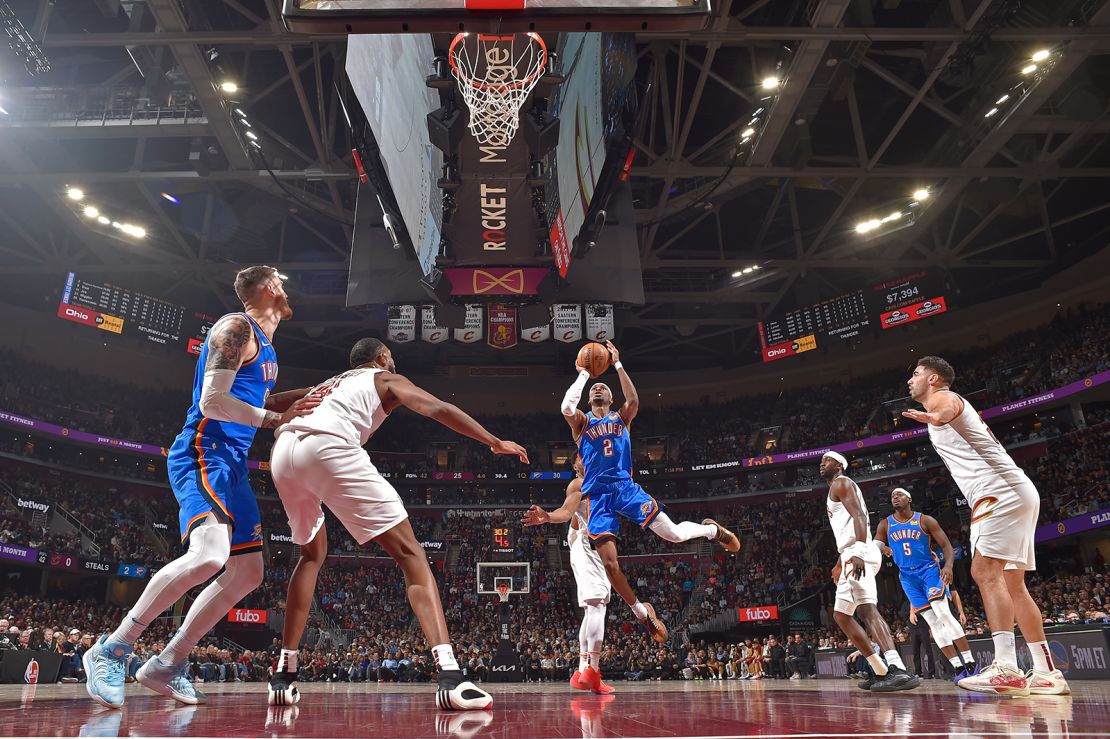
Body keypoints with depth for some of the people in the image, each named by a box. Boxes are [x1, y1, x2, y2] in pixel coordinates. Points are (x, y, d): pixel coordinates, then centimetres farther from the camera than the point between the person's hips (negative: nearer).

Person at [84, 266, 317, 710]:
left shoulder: (265, 346, 22)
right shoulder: (236, 328, -8)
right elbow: (212, 402, -18)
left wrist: (313, 393, 26)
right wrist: (276, 419, -13)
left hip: (232, 465, 10)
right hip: (203, 452, -10)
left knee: (248, 573, 7)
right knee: (209, 555, -30)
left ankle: (166, 666, 14)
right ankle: (111, 650, -13)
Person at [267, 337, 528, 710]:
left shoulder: (326, 384, 41)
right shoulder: (385, 378, 24)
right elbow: (438, 409, 11)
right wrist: (496, 442, 14)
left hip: (283, 451, 7)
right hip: (328, 446, -6)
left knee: (313, 554, 29)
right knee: (410, 554, -4)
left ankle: (284, 675, 24)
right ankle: (450, 676, -19)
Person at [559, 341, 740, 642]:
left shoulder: (621, 418, 15)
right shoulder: (581, 422, 12)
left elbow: (633, 400, -8)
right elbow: (566, 406, -11)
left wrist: (618, 365, -7)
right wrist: (583, 375, -3)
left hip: (625, 487, 0)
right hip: (597, 496, 0)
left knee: (674, 534, -13)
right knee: (609, 563, -11)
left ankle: (712, 530, 21)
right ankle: (641, 612, 11)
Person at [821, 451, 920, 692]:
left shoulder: (840, 483, -1)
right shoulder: (837, 489, 29)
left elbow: (859, 516, -17)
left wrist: (858, 551, -31)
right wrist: (839, 564, 40)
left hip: (858, 554, -11)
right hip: (852, 556, 11)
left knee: (867, 608, -25)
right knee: (841, 615, 11)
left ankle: (898, 670, -40)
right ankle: (881, 671, 11)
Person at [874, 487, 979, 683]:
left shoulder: (925, 521, -4)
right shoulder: (885, 525, 3)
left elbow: (946, 546, -5)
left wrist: (948, 565, -24)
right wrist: (882, 549, -18)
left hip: (929, 569, -3)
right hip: (907, 577, 3)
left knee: (943, 614, -19)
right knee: (933, 622, -2)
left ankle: (970, 663, -13)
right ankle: (958, 668, 1)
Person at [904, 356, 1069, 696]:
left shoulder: (942, 397, -2)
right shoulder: (950, 405, 28)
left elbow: (950, 408, -27)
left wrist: (936, 417, -39)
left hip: (1001, 491, -10)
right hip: (1016, 494, 11)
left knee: (985, 571, -18)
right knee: (1013, 584, 10)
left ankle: (1006, 668, -26)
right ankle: (1047, 673, 12)